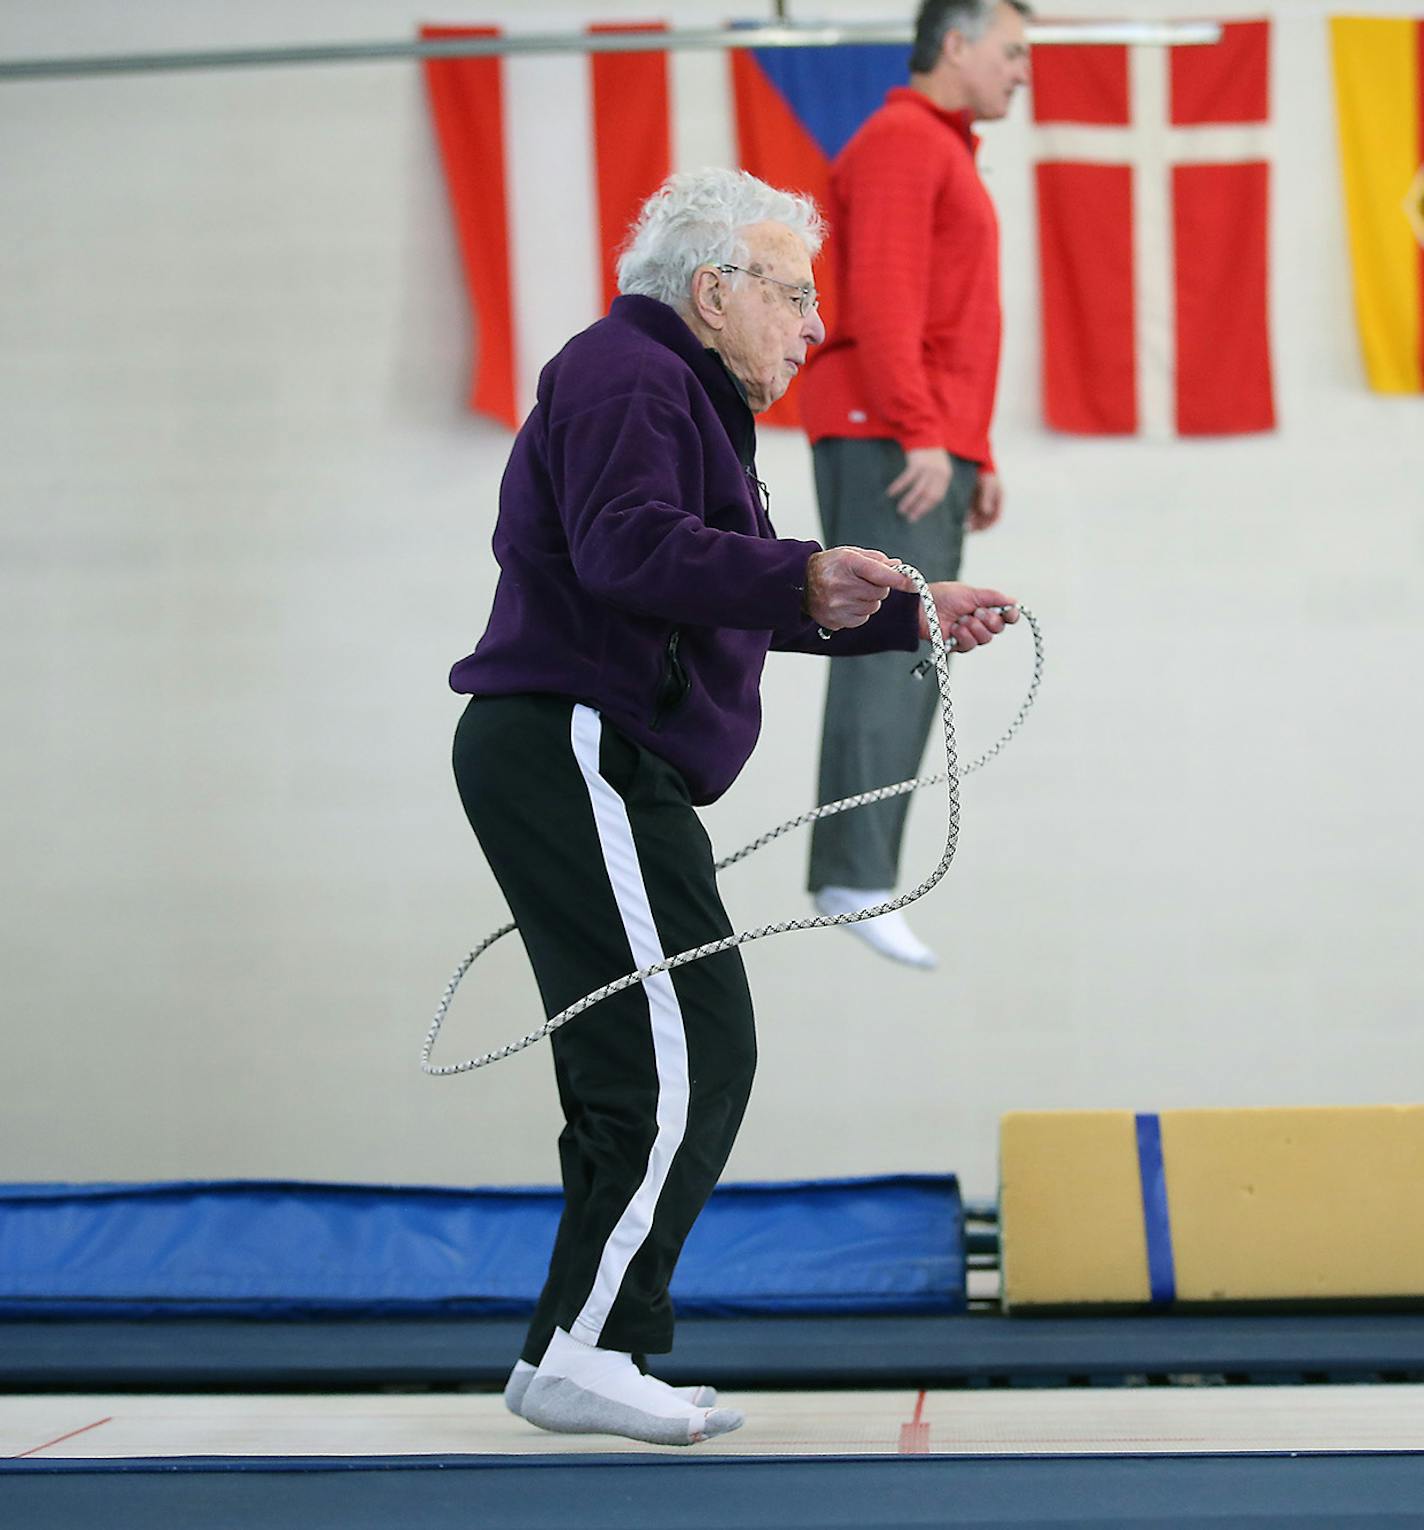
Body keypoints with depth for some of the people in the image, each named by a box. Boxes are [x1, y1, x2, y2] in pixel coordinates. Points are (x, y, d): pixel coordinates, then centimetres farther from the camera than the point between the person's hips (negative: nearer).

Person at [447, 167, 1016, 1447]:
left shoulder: (679, 395, 26)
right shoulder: (627, 380, -9)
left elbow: (736, 598, 32)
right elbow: (631, 552, -26)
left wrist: (913, 615, 29)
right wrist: (803, 580, -34)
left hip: (586, 771, 11)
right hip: (579, 753, -11)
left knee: (637, 1072, 12)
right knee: (687, 1058, -14)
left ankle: (575, 1356, 15)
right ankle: (584, 1353, -13)